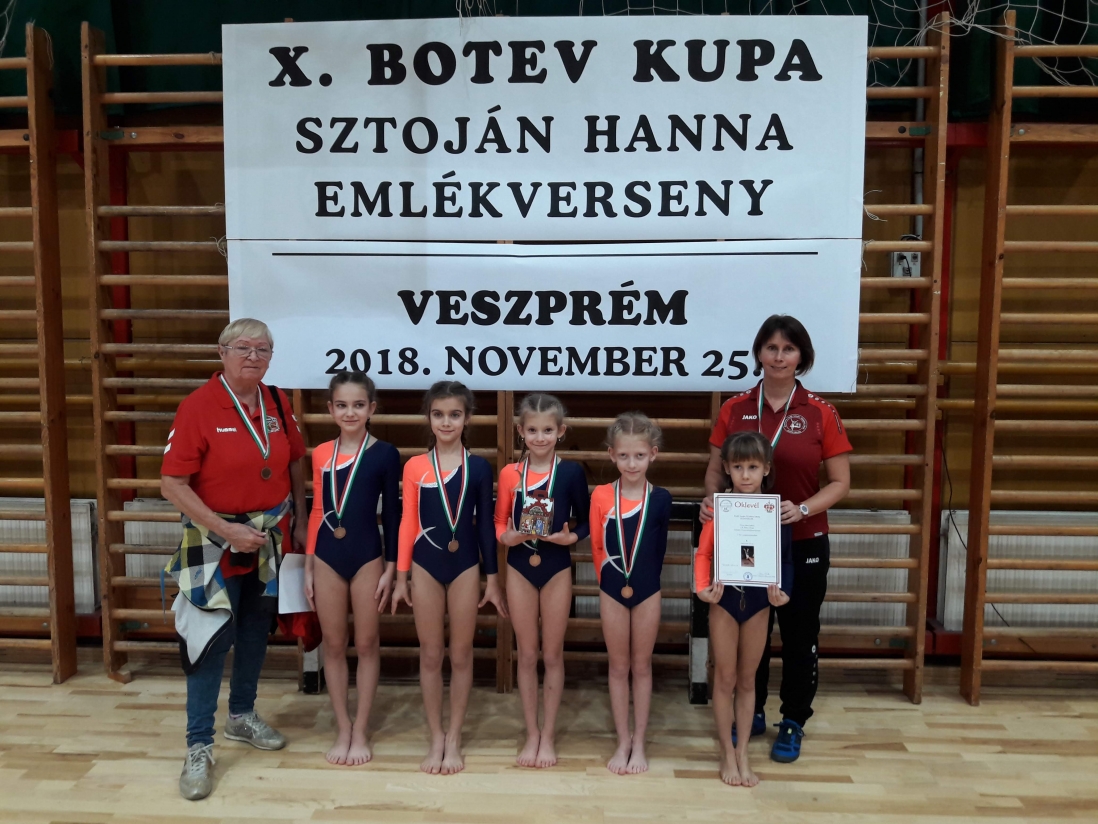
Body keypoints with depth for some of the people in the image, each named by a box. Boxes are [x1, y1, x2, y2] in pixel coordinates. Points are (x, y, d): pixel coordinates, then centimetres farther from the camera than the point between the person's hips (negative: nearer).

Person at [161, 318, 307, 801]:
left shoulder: (277, 404, -1)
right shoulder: (198, 406, -16)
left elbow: (295, 465, 10)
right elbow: (172, 484, -18)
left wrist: (301, 523, 6)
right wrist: (227, 530, -21)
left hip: (269, 537, 5)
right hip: (216, 539, -5)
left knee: (256, 630, 18)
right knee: (212, 639, -1)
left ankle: (242, 716, 37)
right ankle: (199, 747, 13)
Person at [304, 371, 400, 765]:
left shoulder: (384, 453, -6)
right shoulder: (321, 454, 3)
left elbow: (391, 513, -3)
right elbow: (317, 512, 8)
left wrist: (390, 568, -4)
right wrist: (308, 568, 8)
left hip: (367, 555, -3)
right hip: (327, 557, 3)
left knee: (366, 644, 9)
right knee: (333, 644, 11)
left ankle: (360, 731, 22)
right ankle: (342, 728, 26)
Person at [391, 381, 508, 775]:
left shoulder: (478, 467, -2)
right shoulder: (415, 467, -2)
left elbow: (485, 524, 2)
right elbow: (408, 523, 1)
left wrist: (493, 578, 2)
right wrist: (401, 576, 0)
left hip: (465, 565, 0)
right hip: (426, 566, 0)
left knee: (461, 655, 8)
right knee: (430, 654, 9)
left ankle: (454, 739, 23)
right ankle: (435, 738, 24)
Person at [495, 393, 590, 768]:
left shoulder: (571, 472, -7)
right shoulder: (510, 473, -3)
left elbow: (586, 522, -1)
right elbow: (499, 523, 3)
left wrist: (570, 537, -20)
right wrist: (507, 537, -18)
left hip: (557, 568, -1)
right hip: (520, 568, 2)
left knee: (552, 654, 9)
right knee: (527, 654, 12)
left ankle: (549, 734, 24)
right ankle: (531, 733, 26)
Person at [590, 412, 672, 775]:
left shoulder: (660, 498, -9)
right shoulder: (601, 496, -10)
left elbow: (659, 546, 1)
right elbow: (597, 547, -1)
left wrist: (643, 581, 3)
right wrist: (609, 580, 2)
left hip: (647, 591, 0)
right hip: (612, 590, 0)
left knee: (641, 666, 12)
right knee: (618, 666, 12)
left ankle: (639, 743, 24)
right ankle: (623, 741, 25)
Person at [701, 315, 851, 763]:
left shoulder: (820, 413, -5)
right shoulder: (734, 409, 0)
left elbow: (840, 482, -3)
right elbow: (715, 469, 6)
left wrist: (802, 509, -20)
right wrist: (712, 497, -15)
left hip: (803, 544, -1)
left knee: (800, 636, 10)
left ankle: (793, 723, 29)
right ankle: (751, 712, 34)